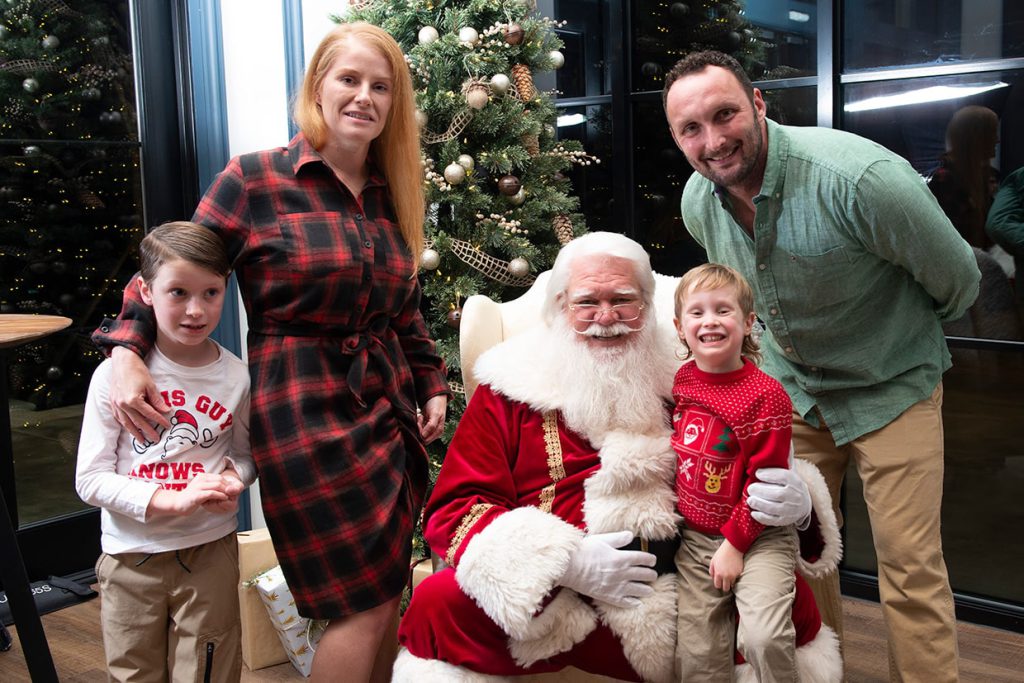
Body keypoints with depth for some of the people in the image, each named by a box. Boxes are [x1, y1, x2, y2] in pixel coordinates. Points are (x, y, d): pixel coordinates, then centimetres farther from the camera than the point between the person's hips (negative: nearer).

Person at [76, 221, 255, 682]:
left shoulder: (234, 376, -5)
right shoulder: (115, 375, -12)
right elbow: (90, 479, -10)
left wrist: (233, 480, -13)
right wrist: (174, 501, -22)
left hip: (210, 553, 1)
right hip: (131, 555, -1)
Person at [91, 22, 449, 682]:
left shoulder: (391, 195, 10)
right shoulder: (256, 179, -7)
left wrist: (432, 384, 13)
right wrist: (128, 348, -15)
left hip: (390, 406, 7)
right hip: (306, 411, -6)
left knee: (387, 600, 11)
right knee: (368, 605, -4)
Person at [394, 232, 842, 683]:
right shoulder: (510, 388, 5)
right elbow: (452, 509, -1)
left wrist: (794, 503, -8)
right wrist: (566, 563, -16)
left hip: (678, 591, 3)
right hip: (546, 602, -2)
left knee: (793, 597, -18)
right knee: (437, 605, -27)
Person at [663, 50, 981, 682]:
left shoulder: (860, 177, -31)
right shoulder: (698, 202, -10)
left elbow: (957, 279, -14)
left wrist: (906, 335, 4)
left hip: (891, 388, -5)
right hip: (791, 388, 5)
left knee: (911, 568, -4)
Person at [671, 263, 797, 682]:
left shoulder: (766, 395, -16)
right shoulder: (680, 381, 2)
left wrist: (734, 542, -14)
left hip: (757, 537, -5)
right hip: (694, 537, 5)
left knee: (764, 638, -22)